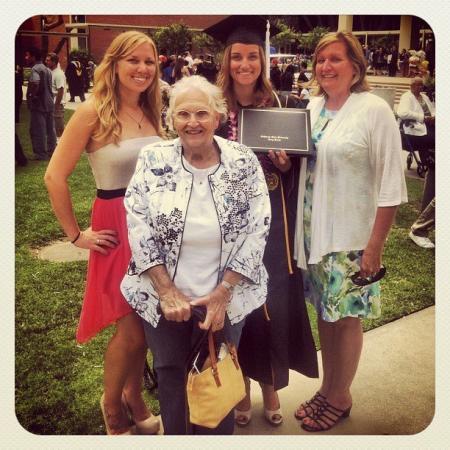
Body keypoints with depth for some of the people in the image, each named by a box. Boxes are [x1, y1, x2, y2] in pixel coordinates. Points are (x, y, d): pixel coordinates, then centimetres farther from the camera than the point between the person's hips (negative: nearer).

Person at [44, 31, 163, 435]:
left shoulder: (151, 113, 8)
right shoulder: (93, 112, -12)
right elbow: (55, 177, -13)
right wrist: (76, 234, -10)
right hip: (118, 226, -6)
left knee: (146, 323, 13)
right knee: (131, 328, 0)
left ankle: (135, 400, 34)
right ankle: (112, 405, 27)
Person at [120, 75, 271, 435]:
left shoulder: (244, 162, -8)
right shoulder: (153, 160, -7)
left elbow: (256, 232, -9)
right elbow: (138, 228, -9)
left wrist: (222, 293, -13)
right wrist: (166, 290, -13)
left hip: (224, 298, 0)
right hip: (163, 296, 1)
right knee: (170, 374, 18)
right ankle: (174, 436, 43)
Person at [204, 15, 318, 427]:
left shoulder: (282, 107, 3)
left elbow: (296, 169, 6)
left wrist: (285, 165, -14)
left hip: (272, 223, 1)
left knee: (274, 303, 6)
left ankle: (271, 385, 27)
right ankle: (241, 385, 27)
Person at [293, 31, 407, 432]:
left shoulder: (374, 110, -12)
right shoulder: (312, 107, 7)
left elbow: (390, 185, -13)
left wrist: (375, 245, -15)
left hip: (351, 236, -6)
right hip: (313, 230, 6)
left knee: (345, 317, 6)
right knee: (324, 310, 15)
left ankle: (340, 397, 26)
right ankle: (327, 388, 32)